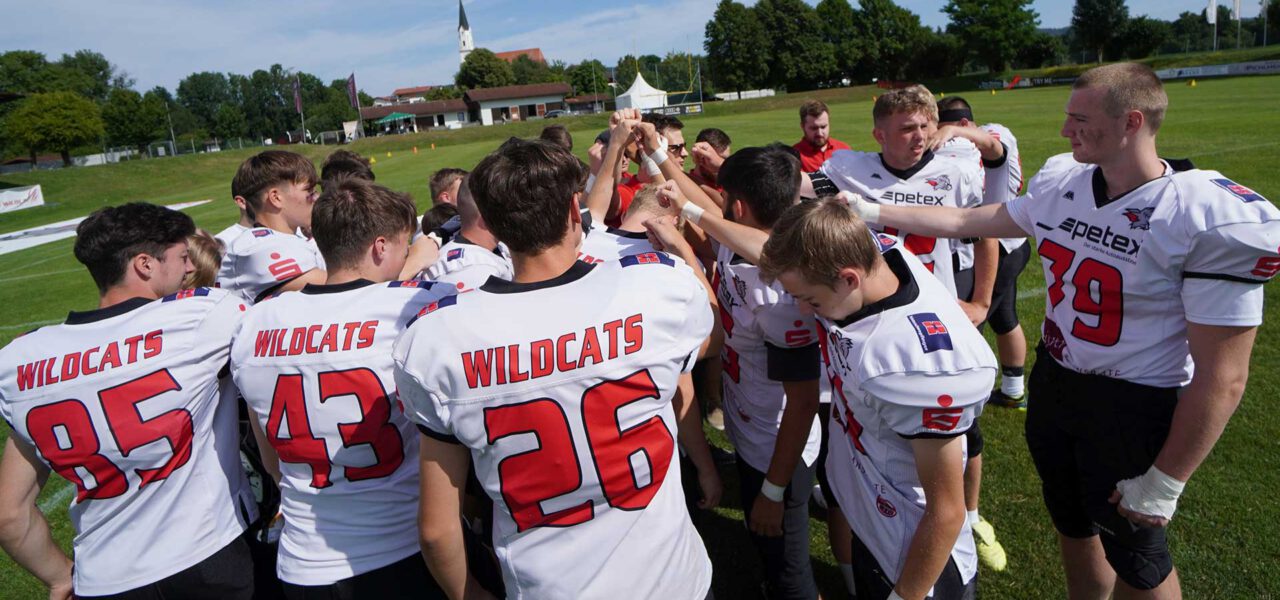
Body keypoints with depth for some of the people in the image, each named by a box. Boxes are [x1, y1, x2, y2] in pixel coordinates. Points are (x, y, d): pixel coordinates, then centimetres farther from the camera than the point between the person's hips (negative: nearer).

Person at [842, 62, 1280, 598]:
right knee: (1072, 524, 26)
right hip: (1052, 382, 6)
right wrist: (873, 212, 6)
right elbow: (965, 221, 8)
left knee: (1134, 555, 16)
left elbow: (1221, 378, -20)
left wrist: (1164, 481, -16)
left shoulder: (1215, 221, -24)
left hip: (1134, 408, -6)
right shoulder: (1059, 184, -5)